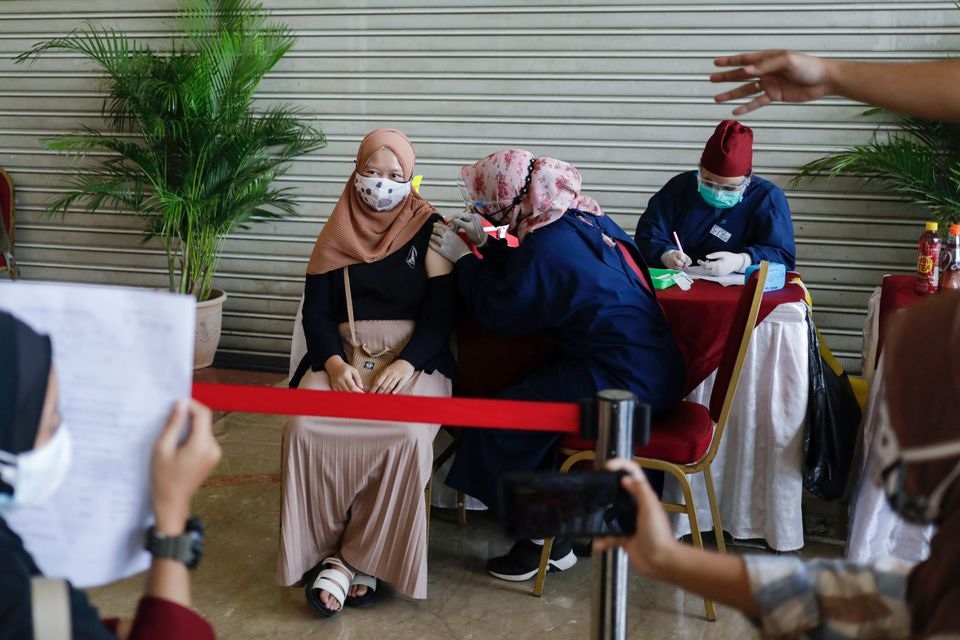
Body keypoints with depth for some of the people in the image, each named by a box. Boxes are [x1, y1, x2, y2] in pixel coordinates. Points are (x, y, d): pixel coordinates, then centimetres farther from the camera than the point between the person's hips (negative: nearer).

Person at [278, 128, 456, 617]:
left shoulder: (431, 231, 4)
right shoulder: (337, 234, 11)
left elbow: (443, 313, -3)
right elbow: (315, 312, 5)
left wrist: (406, 365, -20)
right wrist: (334, 364, -15)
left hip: (414, 361, -2)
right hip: (343, 358, 2)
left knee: (406, 436, -33)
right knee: (305, 429, -29)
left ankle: (363, 558, -16)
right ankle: (321, 552, -12)